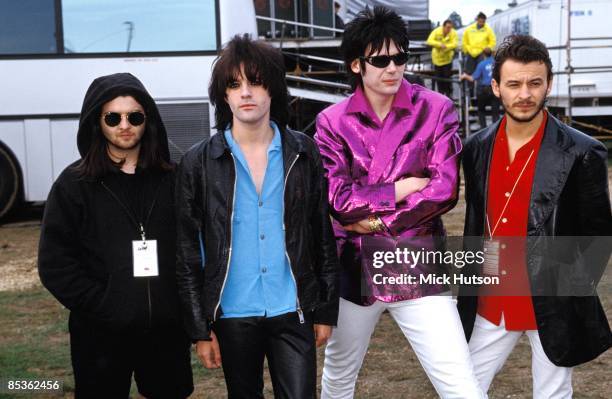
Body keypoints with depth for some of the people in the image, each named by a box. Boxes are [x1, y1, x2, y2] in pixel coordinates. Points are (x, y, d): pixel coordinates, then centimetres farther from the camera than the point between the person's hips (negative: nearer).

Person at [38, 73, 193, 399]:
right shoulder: (74, 184, -1)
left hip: (166, 330, 2)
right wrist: (102, 306, -12)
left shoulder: (171, 180, 6)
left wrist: (185, 306, -5)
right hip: (101, 335, -2)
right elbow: (55, 264, -5)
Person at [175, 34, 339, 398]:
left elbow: (323, 238, 5)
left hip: (293, 313, 0)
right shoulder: (199, 163, -3)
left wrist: (326, 310, 4)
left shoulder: (304, 153, 1)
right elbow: (188, 253, -1)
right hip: (232, 316, 0)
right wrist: (200, 328, -3)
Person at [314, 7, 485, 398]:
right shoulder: (332, 122, -1)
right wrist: (403, 187, -12)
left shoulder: (435, 109, -3)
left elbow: (444, 189, -11)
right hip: (354, 268, 2)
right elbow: (337, 198, -10)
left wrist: (376, 221, -11)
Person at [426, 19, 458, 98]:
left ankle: (448, 93, 8)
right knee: (438, 77, 8)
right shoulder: (436, 31, -13)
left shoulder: (453, 33, -12)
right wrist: (440, 44, -33)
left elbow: (454, 44, -19)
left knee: (447, 76, -4)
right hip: (437, 57, 1)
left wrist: (446, 47, -34)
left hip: (447, 58, -1)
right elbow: (429, 41, -21)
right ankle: (440, 93, 22)